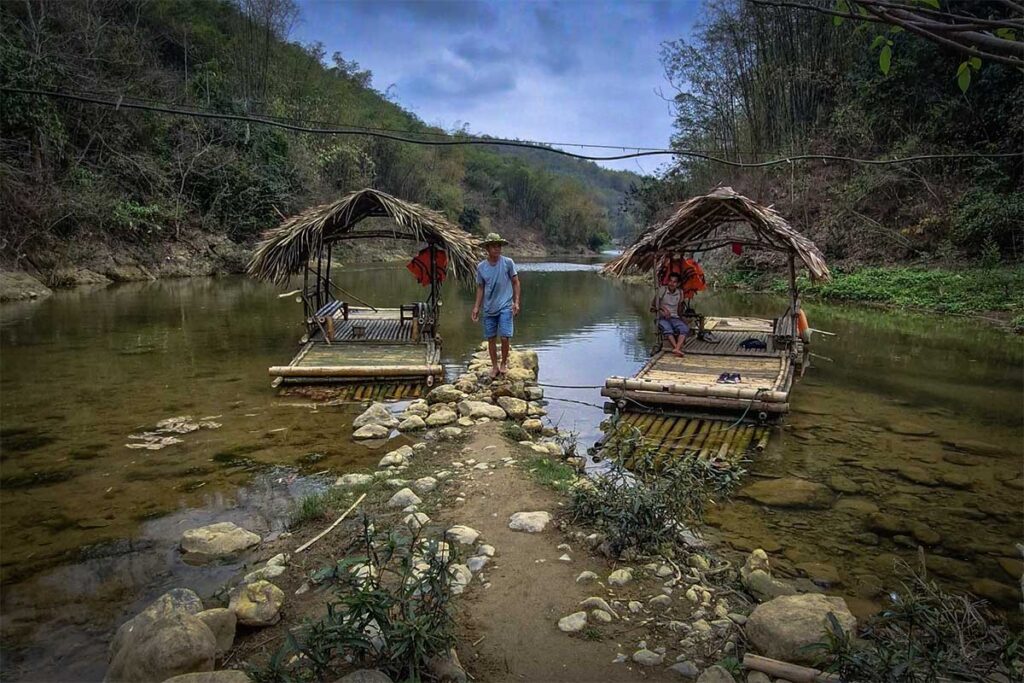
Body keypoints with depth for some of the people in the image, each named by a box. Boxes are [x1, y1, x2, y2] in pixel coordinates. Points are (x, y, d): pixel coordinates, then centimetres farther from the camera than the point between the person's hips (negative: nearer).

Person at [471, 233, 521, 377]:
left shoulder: (508, 262, -4)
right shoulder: (481, 266, 2)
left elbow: (516, 282, 3)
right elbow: (480, 288, 10)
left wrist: (516, 302, -4)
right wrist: (476, 307, 7)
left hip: (505, 307, -2)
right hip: (489, 309, 3)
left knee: (504, 337, -9)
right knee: (491, 338, 8)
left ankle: (504, 363, 15)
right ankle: (494, 366, 23)